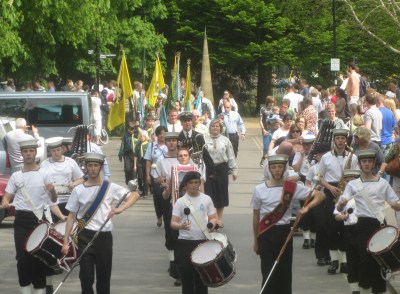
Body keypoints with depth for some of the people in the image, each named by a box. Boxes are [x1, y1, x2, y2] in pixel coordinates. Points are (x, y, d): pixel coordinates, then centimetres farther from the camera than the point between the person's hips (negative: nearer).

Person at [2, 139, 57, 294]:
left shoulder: (44, 174, 3)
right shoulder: (16, 176, 8)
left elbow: (53, 200, 1)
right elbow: (7, 196, 10)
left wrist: (52, 191, -23)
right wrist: (5, 202, -15)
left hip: (39, 219, -1)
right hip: (22, 220, 1)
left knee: (39, 256, 3)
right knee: (22, 257, -6)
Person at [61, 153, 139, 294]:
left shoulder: (110, 188, 0)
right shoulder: (78, 190, 2)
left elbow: (134, 195, -4)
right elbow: (72, 216, 5)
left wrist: (120, 208, -21)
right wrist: (66, 241, -1)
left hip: (104, 236, 0)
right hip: (85, 236, 0)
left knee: (104, 277, 6)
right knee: (86, 276, -4)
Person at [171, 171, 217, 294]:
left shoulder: (206, 199, 5)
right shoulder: (180, 202, -2)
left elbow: (213, 218, 11)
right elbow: (173, 223, -6)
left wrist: (211, 225, -13)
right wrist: (181, 226, -28)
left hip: (203, 242, 2)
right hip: (185, 242, -2)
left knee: (201, 275, 8)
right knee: (187, 275, 1)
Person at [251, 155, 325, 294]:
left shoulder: (293, 187, -2)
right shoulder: (260, 190, -2)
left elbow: (320, 195, -2)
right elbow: (256, 216, 7)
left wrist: (306, 208, -19)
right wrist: (256, 241, 11)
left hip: (284, 232, 1)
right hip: (266, 235, -1)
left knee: (284, 272, 5)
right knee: (268, 273, -5)